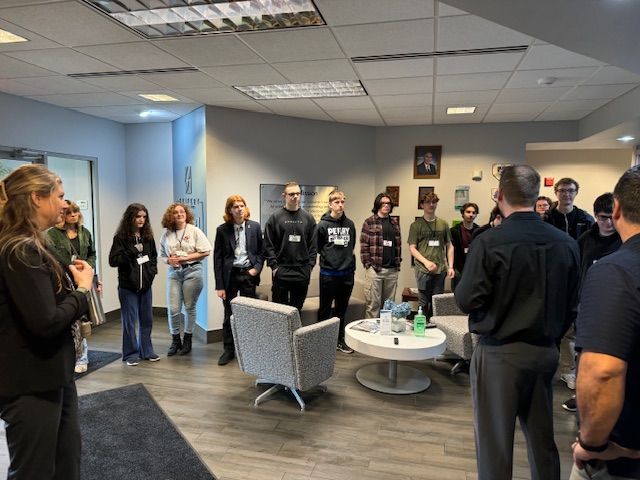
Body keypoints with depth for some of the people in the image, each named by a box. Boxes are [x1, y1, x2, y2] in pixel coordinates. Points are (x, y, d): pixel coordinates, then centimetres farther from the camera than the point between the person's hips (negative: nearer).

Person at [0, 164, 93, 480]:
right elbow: (46, 322, -27)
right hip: (30, 383, -10)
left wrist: (72, 278, -3)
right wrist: (83, 288, -13)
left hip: (50, 375, 10)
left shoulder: (30, 246, 11)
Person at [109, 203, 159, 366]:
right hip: (128, 286, -4)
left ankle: (147, 351, 25)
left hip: (146, 285, 5)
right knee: (130, 321, 4)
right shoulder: (121, 237, -7)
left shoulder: (148, 237, 7)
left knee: (147, 319, 12)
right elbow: (113, 260, -10)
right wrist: (132, 252, -20)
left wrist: (152, 271, 1)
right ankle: (131, 354, 17)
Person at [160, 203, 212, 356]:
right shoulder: (166, 234, 7)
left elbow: (205, 251, -7)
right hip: (174, 272, 3)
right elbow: (162, 254, 16)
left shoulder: (194, 231, -2)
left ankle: (187, 339, 22)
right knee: (173, 309, -1)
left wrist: (185, 258, -12)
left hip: (192, 270, -3)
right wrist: (168, 260, -7)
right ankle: (175, 340, 17)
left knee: (190, 307, 6)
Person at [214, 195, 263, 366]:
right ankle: (228, 350, 20)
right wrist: (219, 285, -6)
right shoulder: (222, 230, -3)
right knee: (229, 315, 6)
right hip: (230, 275, -1)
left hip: (248, 274, 1)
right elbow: (217, 258, -3)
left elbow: (261, 250, 9)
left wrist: (257, 268, -9)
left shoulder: (255, 227, 1)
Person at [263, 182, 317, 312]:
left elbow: (313, 245, 5)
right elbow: (268, 245, -3)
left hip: (302, 272, 2)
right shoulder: (275, 217, -1)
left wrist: (310, 266, -1)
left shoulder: (308, 218, 5)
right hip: (281, 272, -2)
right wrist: (273, 265, -9)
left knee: (297, 308, 11)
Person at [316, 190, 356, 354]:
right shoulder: (322, 225, -6)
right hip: (328, 273, -4)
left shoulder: (349, 224, 5)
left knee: (341, 309, 14)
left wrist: (349, 261, 9)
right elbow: (318, 247, -1)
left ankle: (339, 339, 27)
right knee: (325, 309, 7)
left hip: (347, 273, 4)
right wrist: (328, 257, -1)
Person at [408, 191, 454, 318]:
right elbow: (412, 248, -1)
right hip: (423, 270, -3)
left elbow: (449, 246, 14)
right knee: (423, 303, 1)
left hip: (440, 270, 3)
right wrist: (426, 262, -14)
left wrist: (450, 266, 4)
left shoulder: (443, 224, 12)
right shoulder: (416, 225, 3)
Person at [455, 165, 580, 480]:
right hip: (546, 353, 5)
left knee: (495, 442, 10)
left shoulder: (489, 242, -19)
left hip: (500, 353, -5)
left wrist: (462, 287, 5)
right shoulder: (566, 243, -3)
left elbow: (466, 300, -16)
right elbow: (572, 305, 5)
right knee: (542, 439, 21)